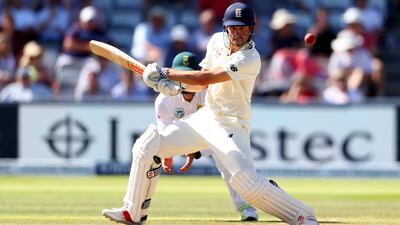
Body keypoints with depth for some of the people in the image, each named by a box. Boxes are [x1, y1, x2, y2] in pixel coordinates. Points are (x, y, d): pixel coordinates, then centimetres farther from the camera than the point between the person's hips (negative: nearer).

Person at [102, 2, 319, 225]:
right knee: (147, 146, 2)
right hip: (206, 117, 8)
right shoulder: (218, 41, 4)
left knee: (246, 180, -27)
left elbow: (205, 79, -24)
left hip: (231, 127, -8)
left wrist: (166, 73, -17)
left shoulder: (250, 59, -21)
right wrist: (177, 86, -9)